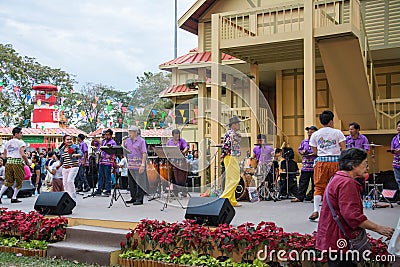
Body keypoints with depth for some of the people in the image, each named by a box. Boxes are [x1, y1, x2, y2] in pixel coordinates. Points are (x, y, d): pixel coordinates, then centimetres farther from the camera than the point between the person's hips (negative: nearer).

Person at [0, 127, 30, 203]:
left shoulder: (7, 143, 11)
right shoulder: (20, 142, -8)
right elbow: (23, 155, -17)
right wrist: (27, 162, -3)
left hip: (8, 162, 6)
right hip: (18, 163, -6)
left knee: (8, 181, 13)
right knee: (18, 181, 10)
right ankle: (14, 198, 13)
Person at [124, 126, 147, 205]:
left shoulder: (141, 141, -4)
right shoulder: (128, 141, 14)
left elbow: (144, 153, -10)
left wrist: (143, 165, -18)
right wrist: (123, 143, 2)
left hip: (139, 165, -6)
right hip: (130, 165, 7)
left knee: (139, 183, -4)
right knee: (131, 183, 12)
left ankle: (139, 199, 0)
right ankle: (133, 198, 22)